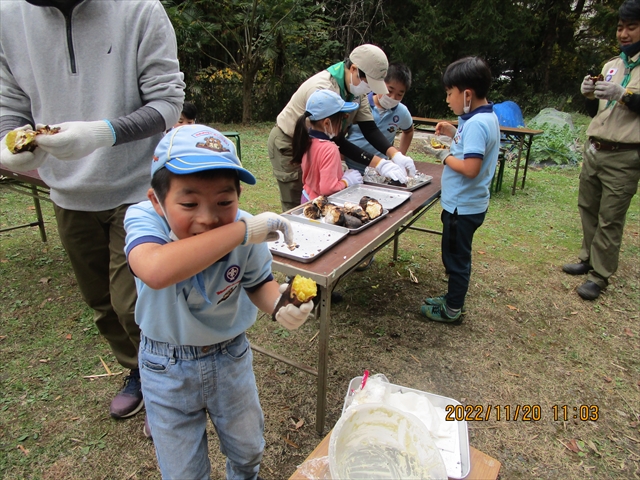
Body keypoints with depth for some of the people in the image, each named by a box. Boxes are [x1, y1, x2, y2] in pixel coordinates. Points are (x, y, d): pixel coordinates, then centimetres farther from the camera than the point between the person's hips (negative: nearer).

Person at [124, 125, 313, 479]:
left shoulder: (246, 230, -22)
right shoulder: (143, 219, -29)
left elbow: (258, 283, -5)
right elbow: (156, 271, -52)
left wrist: (279, 305, -28)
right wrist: (241, 231, -48)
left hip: (231, 356, 3)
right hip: (167, 369, -2)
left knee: (249, 449, 25)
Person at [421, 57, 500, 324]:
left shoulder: (476, 124, -24)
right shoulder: (486, 117, 7)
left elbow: (470, 168, -31)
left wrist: (444, 156, -16)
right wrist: (454, 134, 5)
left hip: (462, 206, -10)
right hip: (464, 203, 10)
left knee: (456, 257, 6)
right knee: (455, 255, 22)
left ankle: (452, 310, 22)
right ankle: (453, 297, 38)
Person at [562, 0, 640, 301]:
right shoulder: (611, 65, 14)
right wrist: (591, 96, 0)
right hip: (593, 150, 7)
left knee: (610, 220, -4)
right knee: (588, 208, 13)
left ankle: (600, 275, 5)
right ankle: (588, 259, 27)